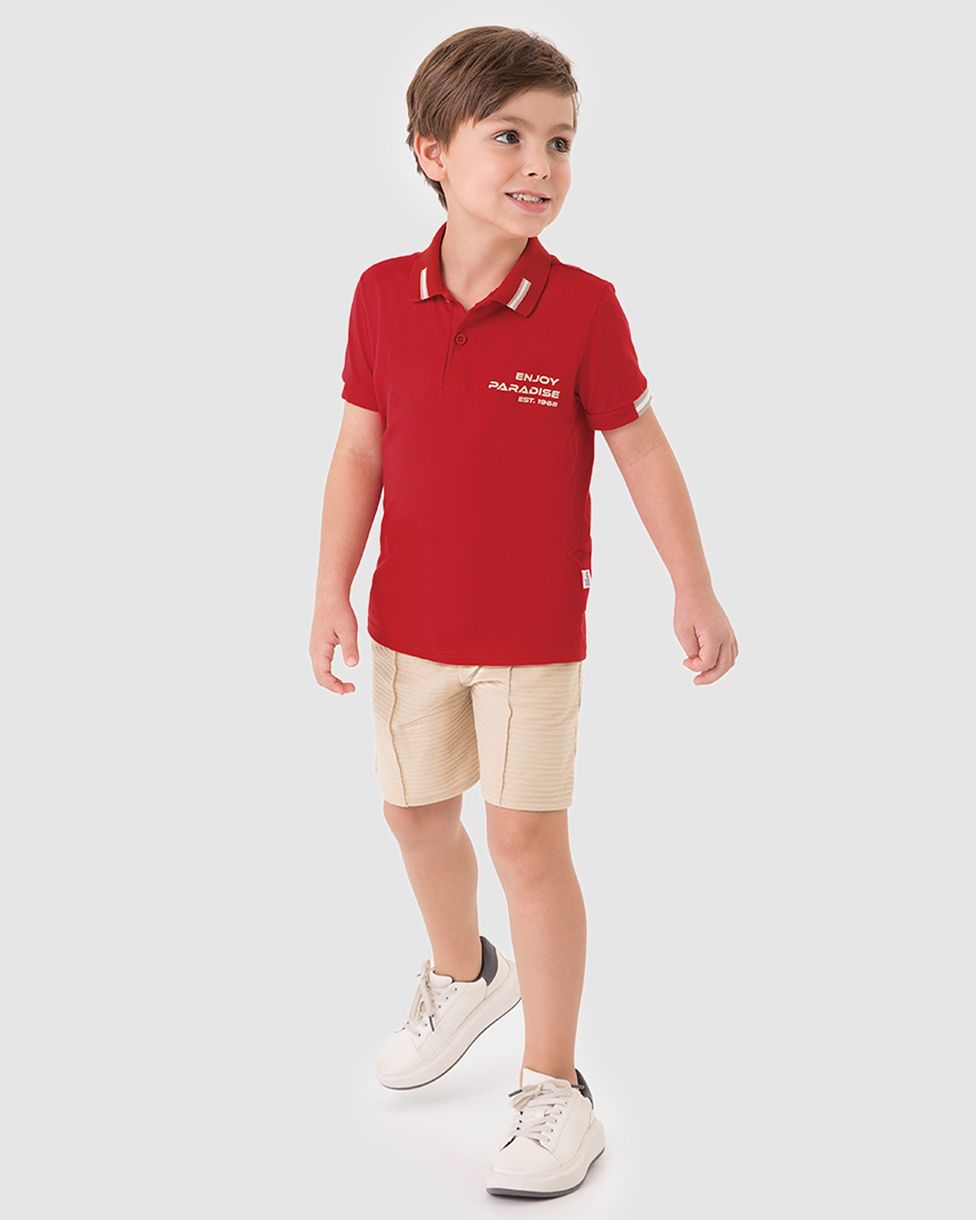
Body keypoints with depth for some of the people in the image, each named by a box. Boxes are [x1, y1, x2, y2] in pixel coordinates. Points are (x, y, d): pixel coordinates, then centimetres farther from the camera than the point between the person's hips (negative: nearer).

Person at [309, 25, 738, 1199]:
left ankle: (553, 1088, 14)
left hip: (535, 629, -4)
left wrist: (695, 592, -6)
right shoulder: (382, 295, -5)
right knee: (416, 812, 18)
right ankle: (463, 975, 48)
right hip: (409, 620, 4)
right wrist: (332, 593, -2)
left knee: (526, 837, -2)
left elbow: (640, 449, -6)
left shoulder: (583, 307, -13)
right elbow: (360, 451, 1)